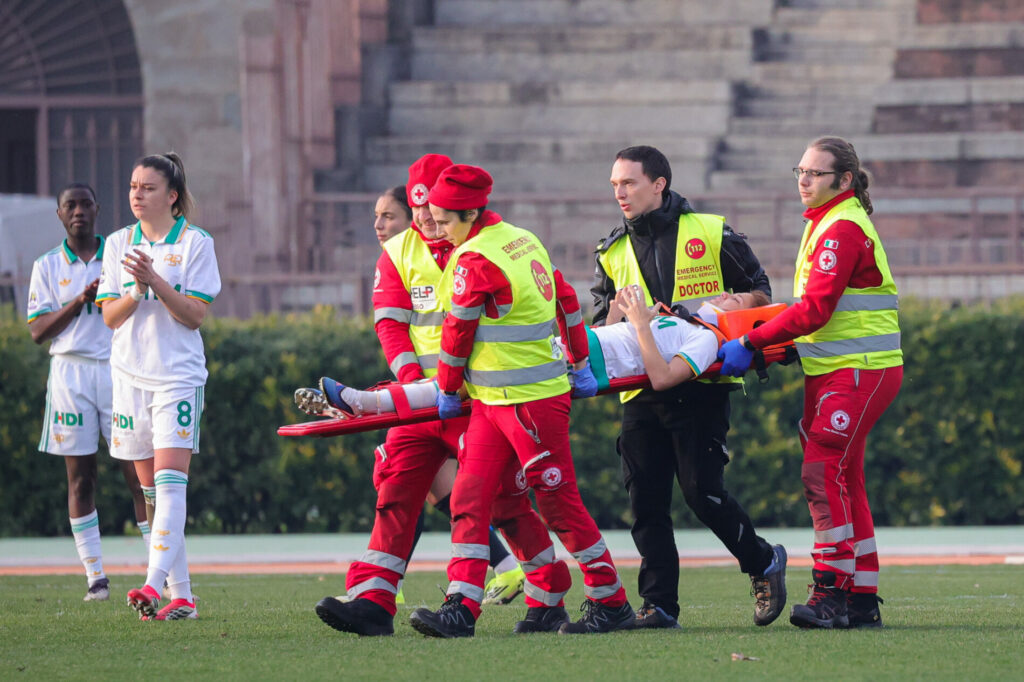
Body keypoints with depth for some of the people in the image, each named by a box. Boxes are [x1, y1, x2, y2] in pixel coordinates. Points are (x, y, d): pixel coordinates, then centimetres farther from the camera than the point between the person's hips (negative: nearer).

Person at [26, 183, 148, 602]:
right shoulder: (47, 267, 8)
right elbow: (37, 331, 1)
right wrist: (80, 301, -10)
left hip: (118, 369, -1)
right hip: (70, 373, 1)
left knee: (138, 473, -6)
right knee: (80, 477, 0)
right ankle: (96, 576, 3)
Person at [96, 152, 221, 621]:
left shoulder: (195, 243, -2)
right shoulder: (118, 244, 10)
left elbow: (195, 314, -8)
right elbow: (110, 317, 6)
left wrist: (155, 280, -19)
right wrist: (136, 291, -14)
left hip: (178, 375, -5)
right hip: (130, 373, 5)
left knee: (169, 479, -17)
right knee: (151, 487, 4)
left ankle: (155, 583, -28)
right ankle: (181, 596, 8)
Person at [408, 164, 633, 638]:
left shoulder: (475, 261, -17)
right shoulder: (522, 240, 11)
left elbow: (458, 334, -10)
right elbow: (565, 298, 17)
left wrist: (447, 391, 3)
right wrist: (580, 365, 23)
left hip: (531, 401, -10)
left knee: (557, 501, -1)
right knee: (472, 496, 4)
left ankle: (611, 603, 8)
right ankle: (461, 607, 0)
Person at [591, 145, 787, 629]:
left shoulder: (710, 234, 3)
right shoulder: (614, 252, 14)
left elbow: (759, 293, 10)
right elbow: (600, 327, 16)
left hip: (701, 385, -4)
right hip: (641, 388, 4)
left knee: (703, 491, -12)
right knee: (646, 501, -1)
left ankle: (763, 562, 12)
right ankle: (659, 605, 4)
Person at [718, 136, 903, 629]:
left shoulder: (843, 228, -14)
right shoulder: (825, 224, 19)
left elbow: (815, 309, -20)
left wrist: (751, 343, -18)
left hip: (859, 372, -10)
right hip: (833, 369, 10)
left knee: (823, 473, -16)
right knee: (843, 480, 9)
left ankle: (832, 589, -16)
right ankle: (862, 600, 11)